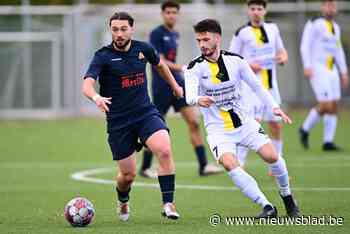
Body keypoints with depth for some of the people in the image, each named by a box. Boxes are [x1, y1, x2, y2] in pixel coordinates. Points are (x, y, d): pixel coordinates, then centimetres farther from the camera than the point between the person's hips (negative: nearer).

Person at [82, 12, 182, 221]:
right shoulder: (103, 56, -11)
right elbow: (87, 85, -24)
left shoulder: (143, 49, 1)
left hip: (146, 112, 2)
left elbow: (160, 64, 25)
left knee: (165, 151, -24)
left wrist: (175, 86, 34)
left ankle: (168, 204, -15)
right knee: (128, 174, 3)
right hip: (118, 121, -2)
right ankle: (123, 202, 38)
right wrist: (96, 97, -46)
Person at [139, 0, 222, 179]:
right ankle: (145, 168, 14)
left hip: (178, 84, 7)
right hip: (161, 87, -7)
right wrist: (182, 68, -26)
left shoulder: (175, 34, 13)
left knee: (193, 122, -5)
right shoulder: (157, 34, -9)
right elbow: (160, 62, -17)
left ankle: (203, 166, -7)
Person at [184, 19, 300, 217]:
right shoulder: (195, 68, -11)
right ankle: (267, 207, -22)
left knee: (271, 156, -14)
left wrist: (274, 107, -3)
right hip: (218, 130, -2)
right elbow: (190, 95, -27)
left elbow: (256, 86, 7)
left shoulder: (235, 60, -3)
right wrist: (198, 100, -50)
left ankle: (287, 197, 16)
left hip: (244, 123, 2)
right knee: (230, 164, -27)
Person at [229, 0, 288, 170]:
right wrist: (247, 65, -19)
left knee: (276, 125, 10)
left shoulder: (272, 29, 10)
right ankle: (238, 165, -14)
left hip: (271, 86, 6)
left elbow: (281, 50, 22)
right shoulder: (242, 33, -4)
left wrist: (283, 57, -1)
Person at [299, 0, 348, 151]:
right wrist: (307, 66, -21)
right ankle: (305, 129, 7)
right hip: (318, 69, -8)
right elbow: (305, 46, -11)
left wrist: (344, 72, 20)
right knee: (326, 106, -13)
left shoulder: (335, 27, 17)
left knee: (334, 107, 1)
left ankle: (328, 142, 5)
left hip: (332, 70, 8)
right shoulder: (314, 24, -6)